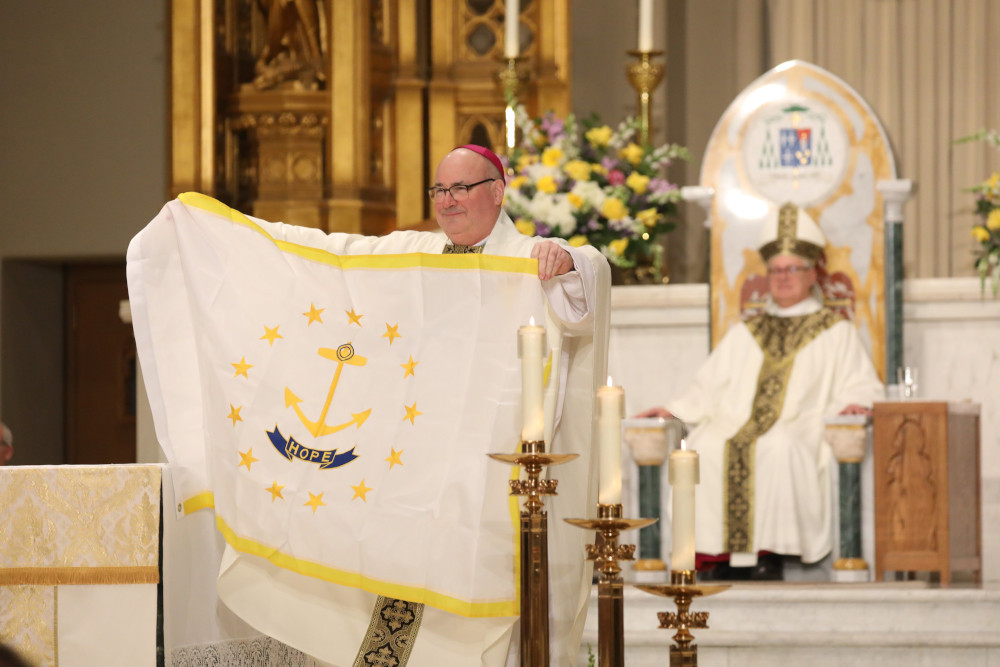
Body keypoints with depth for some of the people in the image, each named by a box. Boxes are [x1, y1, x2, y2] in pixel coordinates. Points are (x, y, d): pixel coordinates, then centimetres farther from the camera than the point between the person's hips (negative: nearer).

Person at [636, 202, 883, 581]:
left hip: (801, 431, -3)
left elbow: (862, 386, 10)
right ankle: (720, 555, -33)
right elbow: (709, 389, 24)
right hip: (737, 425, 3)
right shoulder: (744, 335, 29)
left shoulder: (836, 333, 20)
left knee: (777, 447, -40)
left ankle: (770, 552, -36)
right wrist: (673, 410, 7)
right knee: (706, 448, -32)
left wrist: (853, 404, -13)